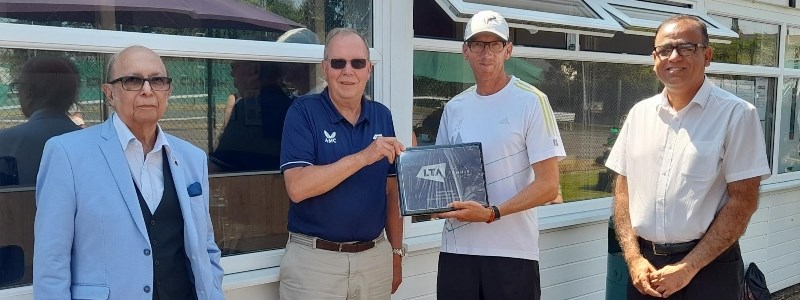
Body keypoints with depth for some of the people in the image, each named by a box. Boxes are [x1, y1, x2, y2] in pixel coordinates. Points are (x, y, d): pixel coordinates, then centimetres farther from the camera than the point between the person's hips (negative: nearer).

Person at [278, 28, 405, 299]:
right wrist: (363, 157, -26)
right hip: (315, 259, -4)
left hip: (375, 257, 4)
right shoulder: (303, 113, -9)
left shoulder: (382, 116, 5)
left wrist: (396, 252, 9)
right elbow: (297, 187, -20)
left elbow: (391, 191, 11)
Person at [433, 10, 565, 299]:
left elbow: (548, 185, -10)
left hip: (512, 251, -4)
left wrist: (492, 213, -20)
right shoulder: (454, 108, 9)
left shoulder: (531, 102, -6)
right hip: (456, 247, 4)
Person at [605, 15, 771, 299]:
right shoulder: (639, 113, 4)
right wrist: (634, 258, -4)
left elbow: (743, 202, -10)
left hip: (708, 265, -4)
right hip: (646, 264, 4)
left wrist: (687, 268, -13)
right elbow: (623, 188, 7)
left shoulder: (737, 114, -8)